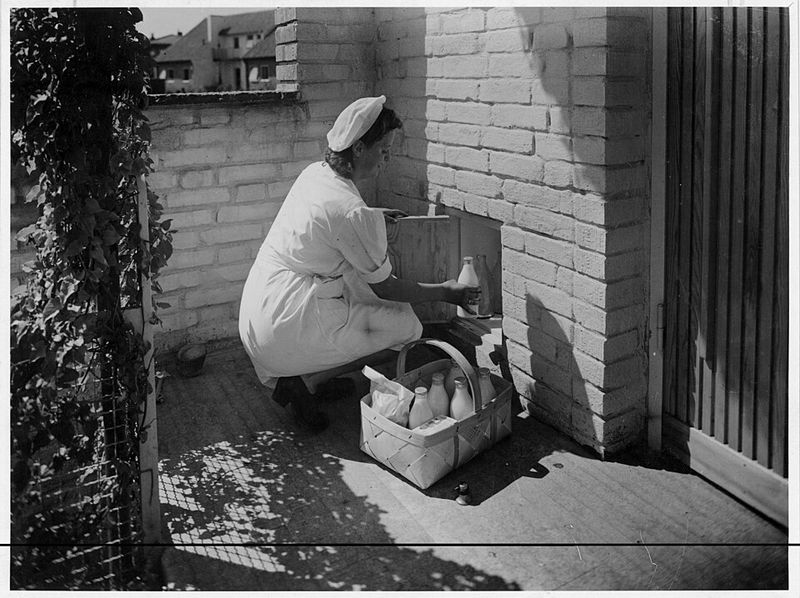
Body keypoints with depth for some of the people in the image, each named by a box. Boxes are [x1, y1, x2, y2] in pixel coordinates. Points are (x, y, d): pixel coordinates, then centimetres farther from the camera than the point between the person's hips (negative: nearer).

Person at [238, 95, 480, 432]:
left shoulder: (315, 173, 5)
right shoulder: (355, 214, -20)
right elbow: (386, 287, -8)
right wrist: (445, 293, 3)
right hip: (284, 330, -9)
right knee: (407, 325, -4)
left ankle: (316, 375, 17)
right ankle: (307, 381, -5)